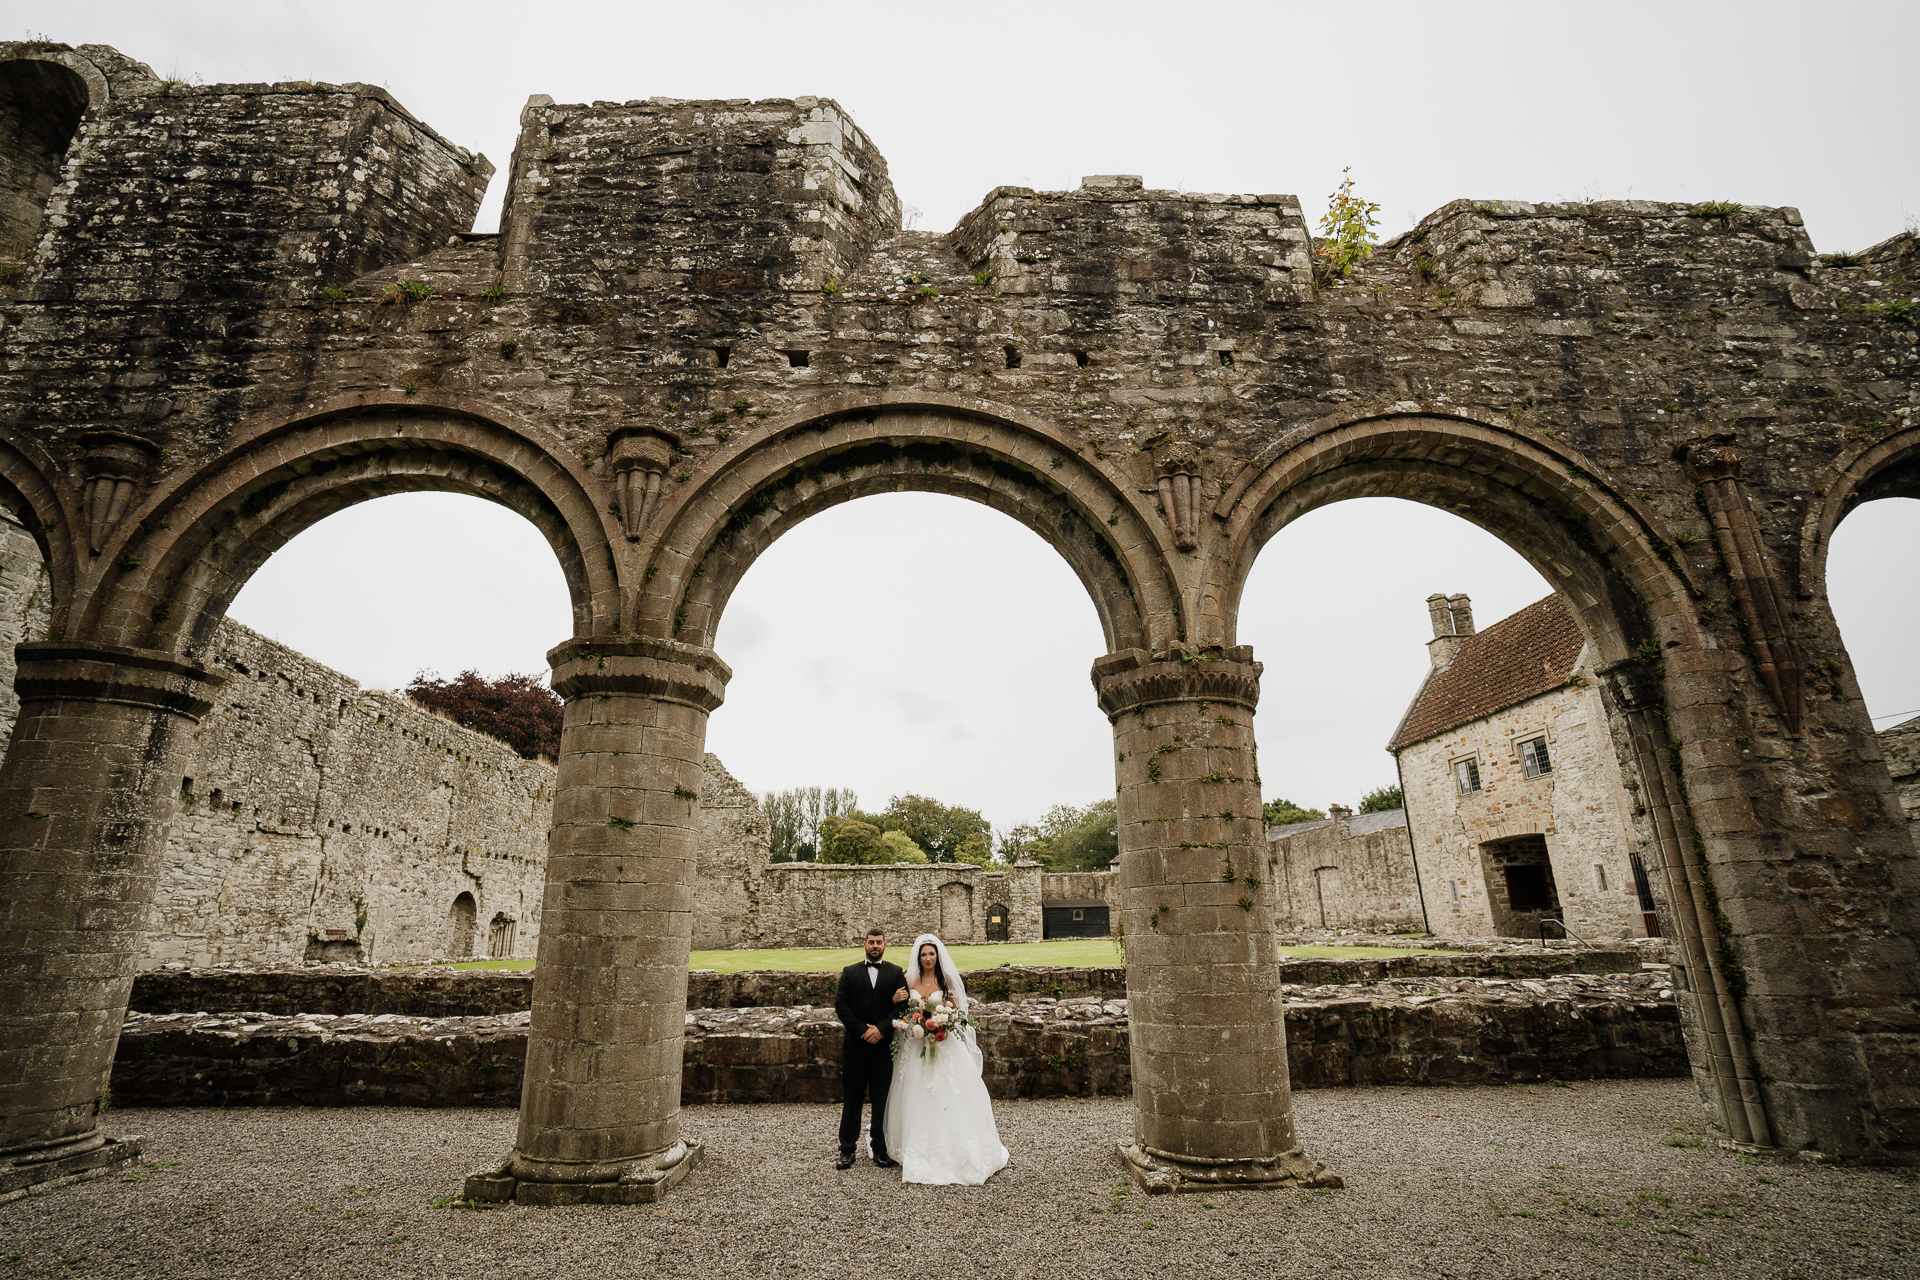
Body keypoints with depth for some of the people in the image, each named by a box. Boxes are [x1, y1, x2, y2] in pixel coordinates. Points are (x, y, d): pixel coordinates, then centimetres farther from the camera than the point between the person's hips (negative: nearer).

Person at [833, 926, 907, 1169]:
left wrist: (881, 1029, -14)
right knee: (852, 1100, 7)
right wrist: (862, 1031, -11)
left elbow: (903, 1005, -3)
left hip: (884, 1046, 0)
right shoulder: (850, 972, 6)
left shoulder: (896, 973, 4)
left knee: (882, 1101, 7)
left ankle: (880, 1150, 19)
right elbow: (840, 1005, -3)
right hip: (855, 1046, 0)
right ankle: (847, 1151, 17)